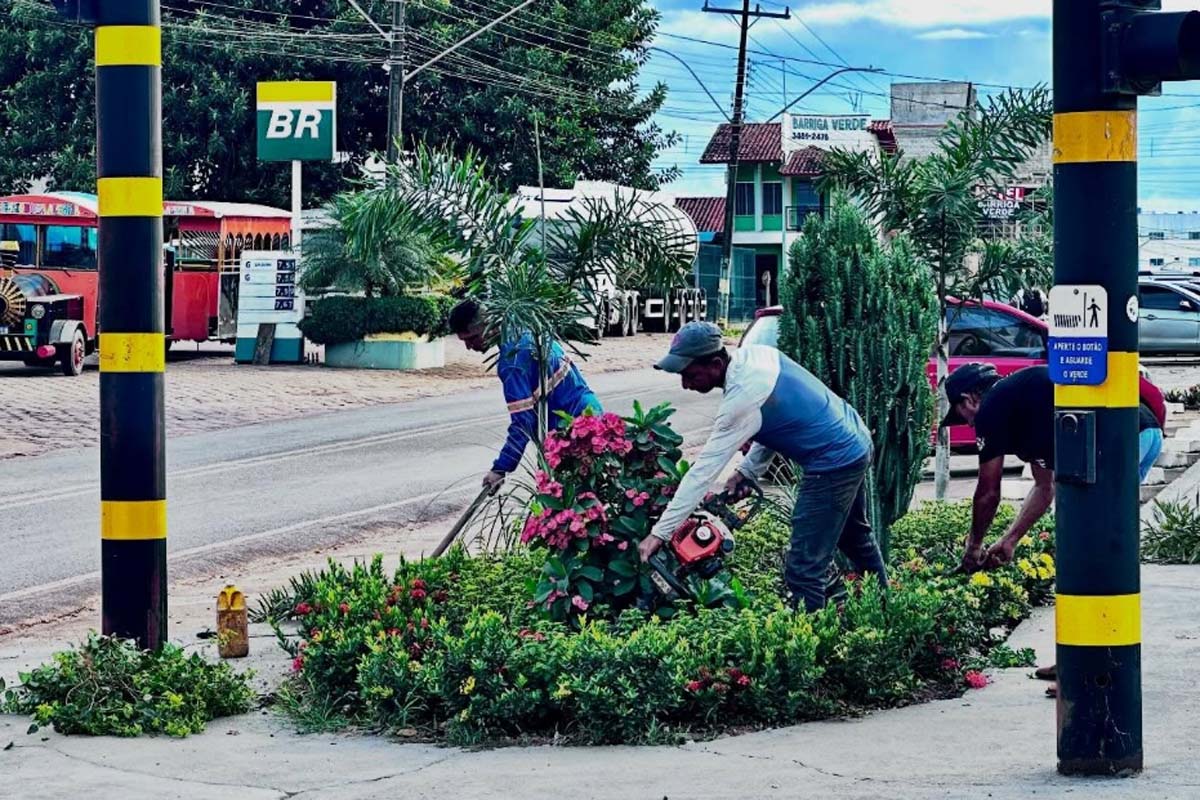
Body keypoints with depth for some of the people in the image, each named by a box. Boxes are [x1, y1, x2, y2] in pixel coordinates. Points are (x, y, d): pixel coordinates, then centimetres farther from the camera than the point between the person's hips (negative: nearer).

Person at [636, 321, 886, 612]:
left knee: (803, 572, -9)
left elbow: (704, 470, -25)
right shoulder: (755, 354, -3)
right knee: (855, 538, 31)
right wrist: (747, 470, 5)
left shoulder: (742, 401, -27)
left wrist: (660, 533, -22)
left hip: (834, 464, -10)